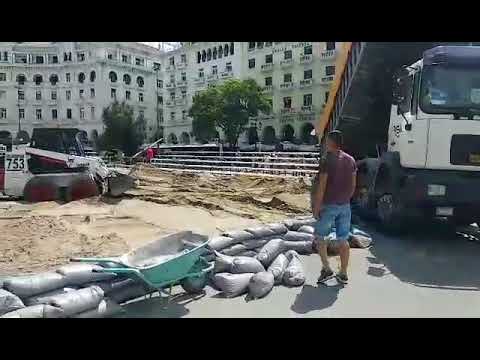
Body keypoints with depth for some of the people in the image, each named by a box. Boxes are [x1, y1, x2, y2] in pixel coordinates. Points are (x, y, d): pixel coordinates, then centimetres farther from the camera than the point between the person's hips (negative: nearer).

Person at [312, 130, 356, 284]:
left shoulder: (327, 160, -13)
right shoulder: (350, 160, 7)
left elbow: (321, 186, -17)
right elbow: (353, 185, 10)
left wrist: (316, 206, -11)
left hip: (329, 205, -6)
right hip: (345, 206, 6)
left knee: (319, 236, 10)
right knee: (343, 240, 10)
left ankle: (326, 268, 6)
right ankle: (343, 273, 16)